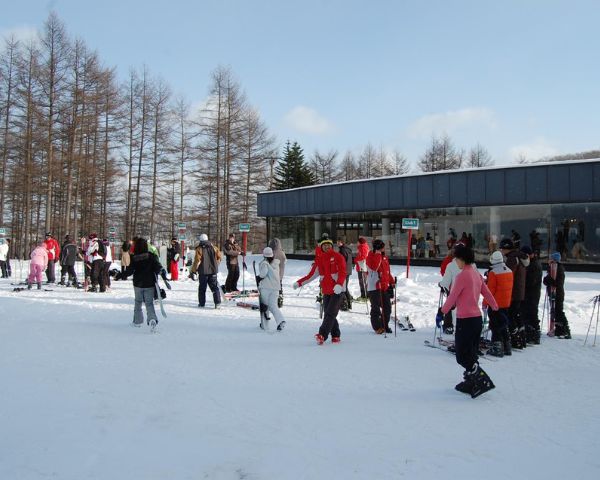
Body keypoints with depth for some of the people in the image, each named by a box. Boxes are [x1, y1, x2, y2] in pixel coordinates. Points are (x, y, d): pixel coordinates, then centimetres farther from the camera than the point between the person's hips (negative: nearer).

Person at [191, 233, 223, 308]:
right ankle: (217, 303, -4)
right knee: (215, 287, 5)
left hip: (203, 272, -3)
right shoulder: (213, 248, 5)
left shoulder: (199, 249, -7)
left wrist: (193, 270, -4)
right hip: (213, 271, 3)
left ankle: (201, 304, 11)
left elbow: (197, 261, -12)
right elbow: (219, 257, 10)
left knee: (202, 288, 9)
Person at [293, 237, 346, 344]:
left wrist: (339, 284, -29)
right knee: (328, 314, 4)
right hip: (326, 291, 5)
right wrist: (299, 283, 6)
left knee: (330, 314, -12)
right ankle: (335, 336, 14)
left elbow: (342, 273, -12)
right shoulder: (319, 259, 11)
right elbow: (312, 275, 14)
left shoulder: (337, 257, -3)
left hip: (337, 290, -5)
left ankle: (322, 335, -17)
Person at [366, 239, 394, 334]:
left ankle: (385, 326, 22)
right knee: (376, 308, -5)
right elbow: (374, 267, -29)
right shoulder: (371, 257, -9)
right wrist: (378, 255, -24)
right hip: (374, 286, -7)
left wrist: (391, 282, 17)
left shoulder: (384, 257, 15)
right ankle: (377, 327, 3)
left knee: (387, 307, 10)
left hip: (385, 286, 8)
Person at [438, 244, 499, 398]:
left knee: (462, 356, -2)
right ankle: (471, 383, 23)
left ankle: (483, 380, -10)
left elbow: (452, 297, -14)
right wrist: (496, 309, 22)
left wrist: (441, 312, -5)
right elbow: (487, 293, 14)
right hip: (477, 318, 9)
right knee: (471, 354, 16)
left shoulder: (462, 275, -16)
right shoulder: (477, 274, 9)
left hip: (465, 320, -9)